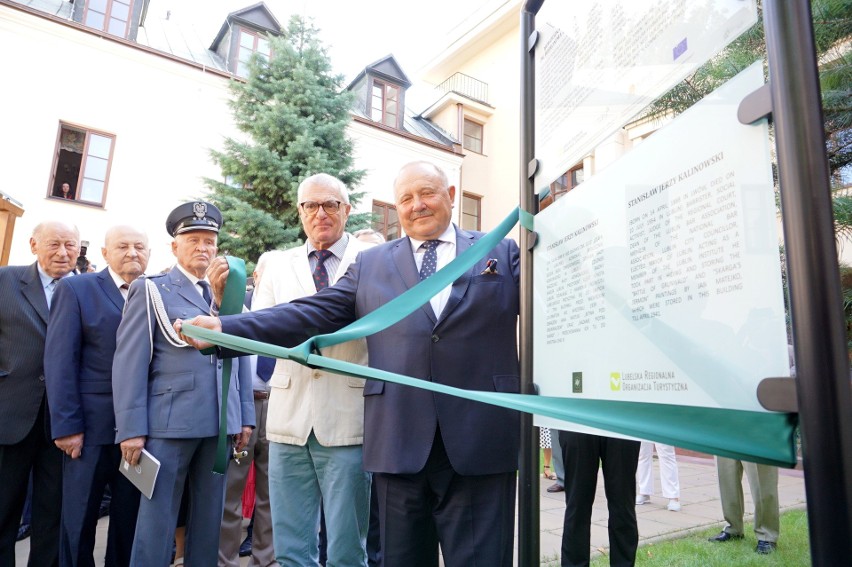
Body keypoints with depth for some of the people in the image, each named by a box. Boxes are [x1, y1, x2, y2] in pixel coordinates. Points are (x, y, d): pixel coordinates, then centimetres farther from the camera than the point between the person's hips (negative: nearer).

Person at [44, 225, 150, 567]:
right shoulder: (76, 289, 1)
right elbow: (60, 361, -6)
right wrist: (66, 425, -12)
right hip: (91, 426, -2)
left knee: (130, 519, 13)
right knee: (78, 520, 9)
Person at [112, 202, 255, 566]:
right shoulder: (151, 290, 2)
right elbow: (129, 362, -4)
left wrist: (246, 417, 8)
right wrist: (131, 428, -10)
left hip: (221, 424, 4)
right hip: (170, 422, -4)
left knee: (209, 519, 13)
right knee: (157, 519, 4)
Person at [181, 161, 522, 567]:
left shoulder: (503, 253, 10)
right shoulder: (371, 264, 13)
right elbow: (312, 314, 6)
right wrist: (225, 327, -4)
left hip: (482, 440, -1)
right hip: (399, 441, 2)